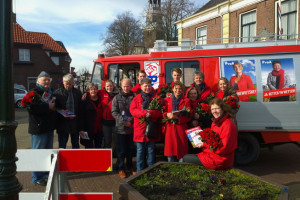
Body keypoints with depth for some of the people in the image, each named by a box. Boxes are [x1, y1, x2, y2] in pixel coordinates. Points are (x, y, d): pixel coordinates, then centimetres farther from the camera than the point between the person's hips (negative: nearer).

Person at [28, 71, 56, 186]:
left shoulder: (51, 92, 15)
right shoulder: (34, 93, -10)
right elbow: (31, 108, -24)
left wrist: (54, 107, 8)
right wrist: (47, 107, -22)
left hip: (49, 127, 9)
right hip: (39, 128, -8)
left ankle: (46, 174, 31)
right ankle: (37, 178, 10)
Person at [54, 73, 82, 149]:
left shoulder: (78, 92, 6)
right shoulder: (57, 92, 0)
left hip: (75, 122, 2)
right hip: (62, 123, -2)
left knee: (76, 145, 14)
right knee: (62, 145, 5)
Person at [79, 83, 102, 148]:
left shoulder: (100, 100, 6)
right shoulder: (85, 101, -5)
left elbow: (102, 114, 10)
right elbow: (81, 116, -7)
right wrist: (81, 129, -13)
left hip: (99, 129, 4)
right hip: (89, 129, -4)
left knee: (98, 147, 13)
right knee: (89, 147, 5)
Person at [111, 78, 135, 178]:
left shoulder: (134, 97, 3)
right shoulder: (117, 98, 2)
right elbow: (114, 112, -3)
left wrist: (132, 120, -14)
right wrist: (124, 121, -14)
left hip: (132, 127, 1)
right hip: (121, 128, -1)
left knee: (131, 148, 11)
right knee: (121, 150, 5)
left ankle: (130, 167, 26)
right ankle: (121, 169, 16)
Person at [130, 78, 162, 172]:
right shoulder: (137, 98, 7)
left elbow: (160, 111, -4)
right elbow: (132, 110, -6)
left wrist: (151, 113, -23)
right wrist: (144, 113, -21)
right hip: (140, 128, 0)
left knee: (151, 151, 9)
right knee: (140, 151, 6)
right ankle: (139, 171, 17)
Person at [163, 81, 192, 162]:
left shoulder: (186, 101, 7)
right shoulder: (167, 100, 11)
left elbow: (188, 117, 1)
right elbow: (163, 113, 11)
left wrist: (178, 119, -16)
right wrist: (167, 115, -12)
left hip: (181, 129, -1)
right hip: (170, 129, 1)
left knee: (182, 152, -3)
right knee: (170, 151, 2)